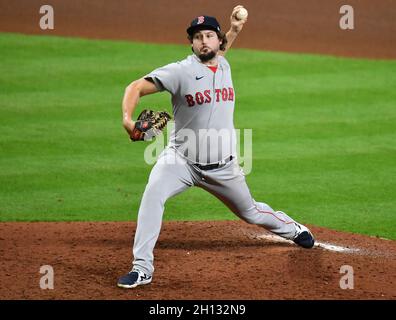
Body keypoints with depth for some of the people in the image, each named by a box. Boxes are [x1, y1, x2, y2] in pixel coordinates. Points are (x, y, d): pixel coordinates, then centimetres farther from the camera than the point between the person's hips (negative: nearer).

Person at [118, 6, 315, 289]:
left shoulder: (224, 66, 4)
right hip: (181, 160, -4)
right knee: (153, 194, -30)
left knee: (250, 211, 20)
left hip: (223, 167, 4)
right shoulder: (180, 71, -14)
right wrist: (127, 119, -37)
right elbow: (137, 87, -20)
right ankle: (142, 268, -26)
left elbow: (218, 51, 31)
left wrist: (235, 30, 18)